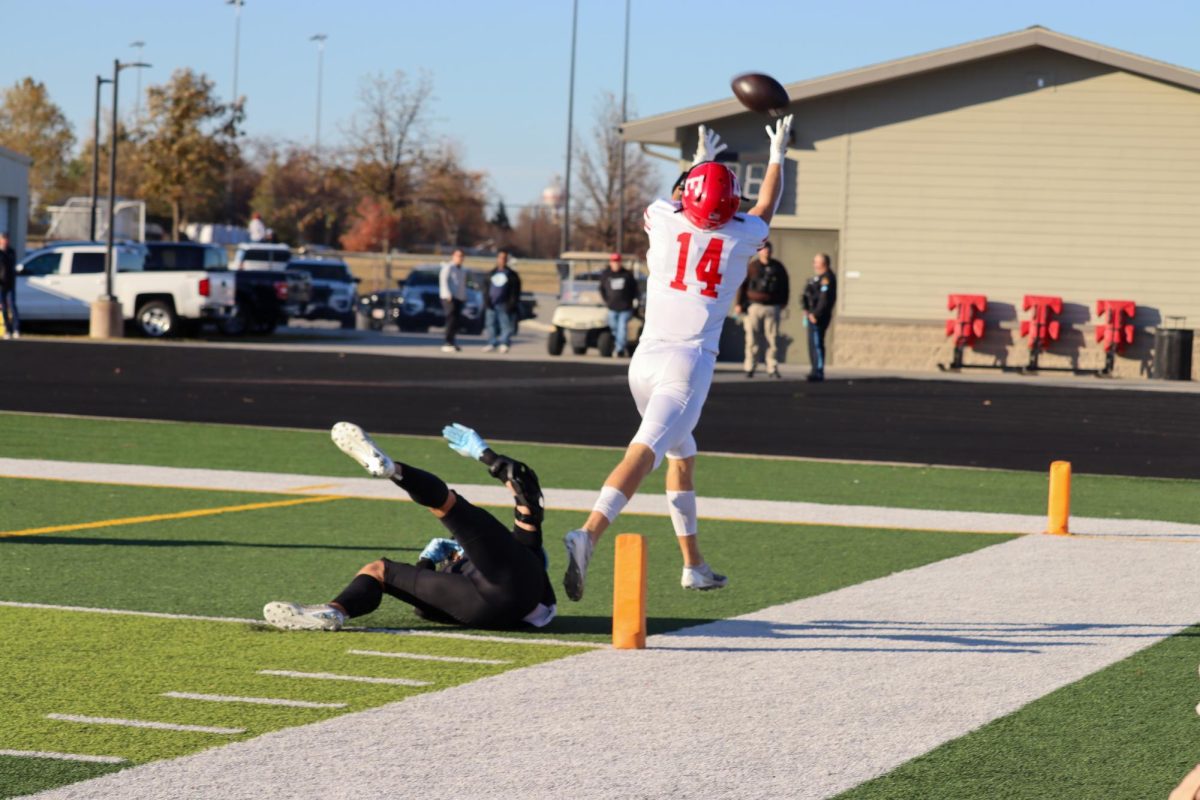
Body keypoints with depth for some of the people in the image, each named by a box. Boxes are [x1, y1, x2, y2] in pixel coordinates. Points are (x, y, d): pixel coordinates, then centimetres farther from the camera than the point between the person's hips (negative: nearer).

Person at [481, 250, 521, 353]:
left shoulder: (511, 274, 4)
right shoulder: (491, 273, 16)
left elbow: (515, 291, -1)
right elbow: (486, 289, 16)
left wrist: (511, 304, -10)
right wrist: (487, 301, 2)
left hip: (504, 305, -4)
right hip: (491, 305, 4)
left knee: (506, 325, -6)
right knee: (490, 324, 3)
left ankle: (504, 343, -2)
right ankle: (491, 343, 8)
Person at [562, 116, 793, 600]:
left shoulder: (663, 221, 6)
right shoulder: (741, 237, 4)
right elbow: (766, 208, 29)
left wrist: (699, 162, 49)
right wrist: (777, 157, 45)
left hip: (645, 360, 4)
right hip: (690, 362, -4)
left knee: (682, 455, 23)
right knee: (644, 452, -18)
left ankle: (693, 564, 29)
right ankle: (589, 534, -41)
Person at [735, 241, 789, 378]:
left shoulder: (778, 267, 10)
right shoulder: (751, 267, 4)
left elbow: (785, 285, 19)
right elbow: (742, 285, 4)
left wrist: (783, 302, 14)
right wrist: (740, 304, -2)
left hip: (772, 308, 2)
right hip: (754, 306, -2)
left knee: (773, 339, -2)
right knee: (752, 339, -1)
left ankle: (772, 368, 2)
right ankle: (750, 368, 5)